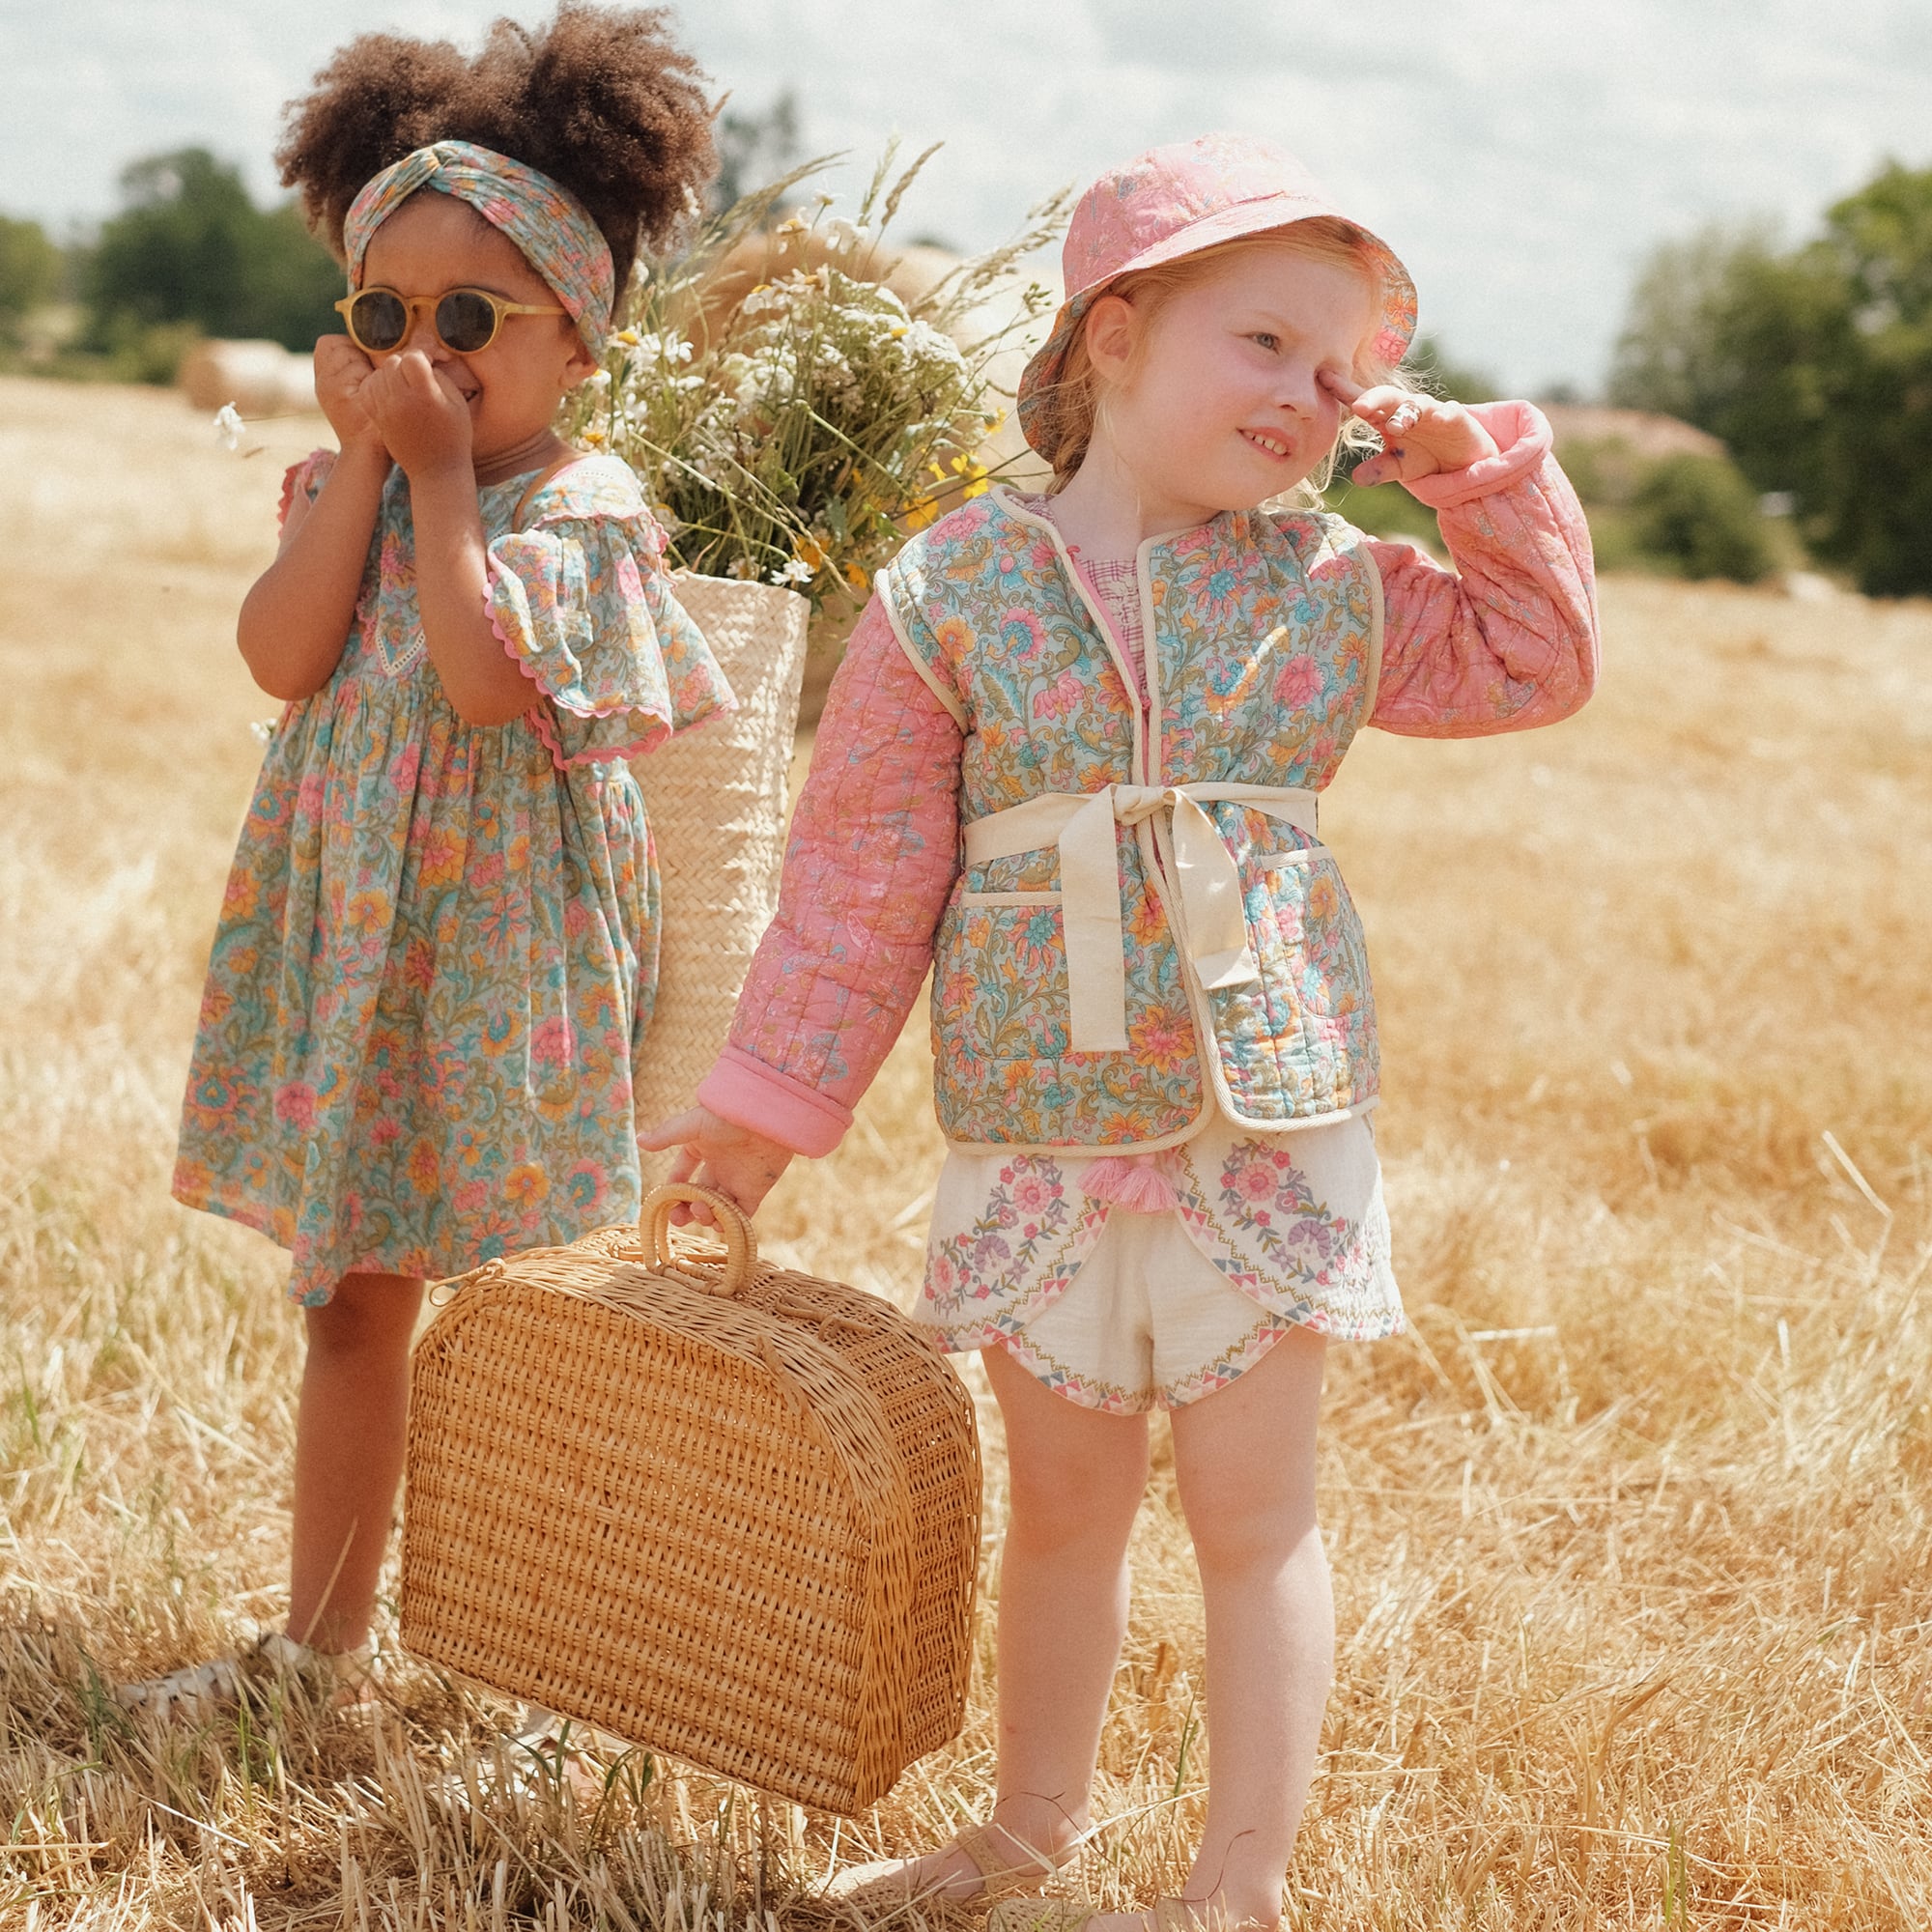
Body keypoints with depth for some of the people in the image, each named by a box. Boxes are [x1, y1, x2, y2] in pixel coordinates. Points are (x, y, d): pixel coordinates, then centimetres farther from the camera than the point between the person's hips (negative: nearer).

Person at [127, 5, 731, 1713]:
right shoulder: (346, 486, 7)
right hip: (353, 948, 6)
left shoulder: (587, 510, -9)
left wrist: (441, 471, -17)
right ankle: (321, 1640, 29)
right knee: (351, 1304, 15)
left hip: (511, 960, -6)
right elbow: (283, 655, -9)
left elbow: (487, 674, -25)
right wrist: (364, 459, -9)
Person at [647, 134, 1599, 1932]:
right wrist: (773, 1092, 3)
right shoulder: (955, 588, -3)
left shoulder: (1327, 586, 3)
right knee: (1062, 1502, 16)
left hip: (1266, 1124, 0)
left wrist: (1481, 470, 1)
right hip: (1038, 1132, 0)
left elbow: (1542, 660, 12)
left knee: (1253, 1515, 6)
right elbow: (864, 867, 1)